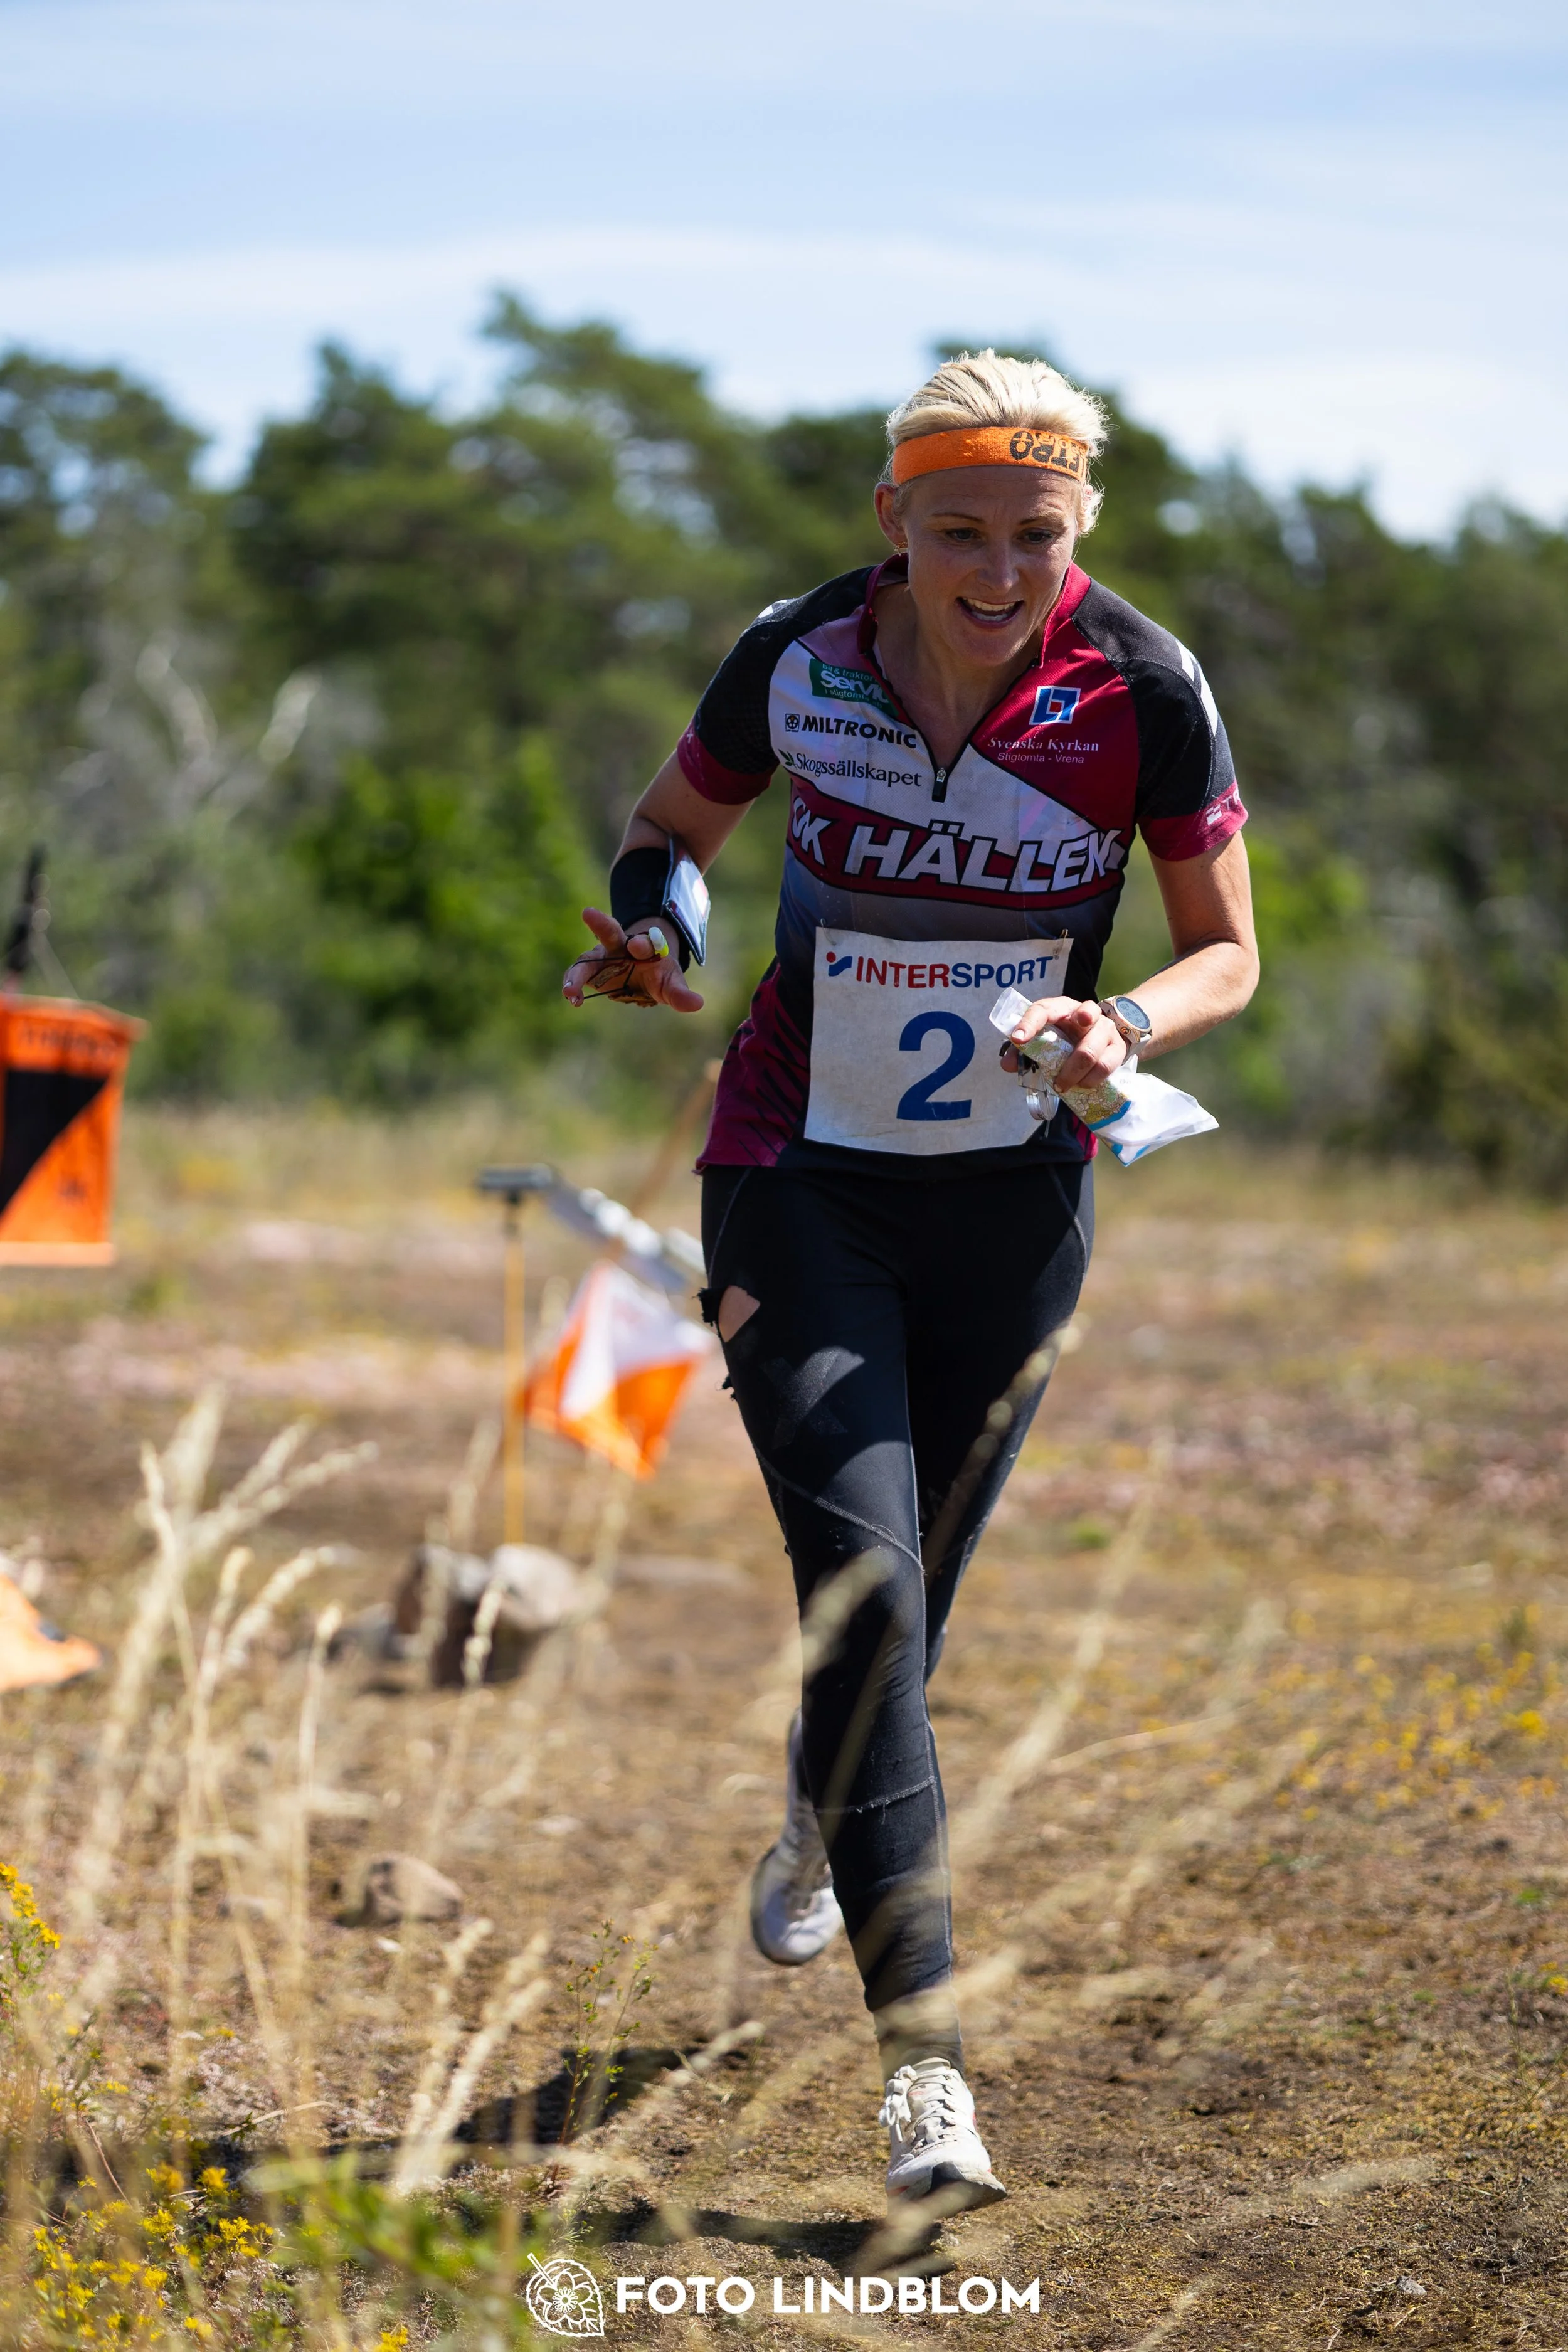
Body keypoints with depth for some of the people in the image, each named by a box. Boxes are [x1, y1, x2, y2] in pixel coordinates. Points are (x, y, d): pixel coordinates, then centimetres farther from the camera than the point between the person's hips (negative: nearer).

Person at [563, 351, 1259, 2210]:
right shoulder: (794, 658, -12)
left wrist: (1129, 1026, -22)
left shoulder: (1144, 691, -13)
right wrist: (644, 935, -14)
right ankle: (920, 2049, -14)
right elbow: (675, 826, 7)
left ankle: (818, 1822, 49)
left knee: (907, 1587, 13)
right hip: (800, 1175, -1)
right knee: (861, 1572, -14)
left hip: (1012, 1198, 1)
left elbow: (1226, 950, -2)